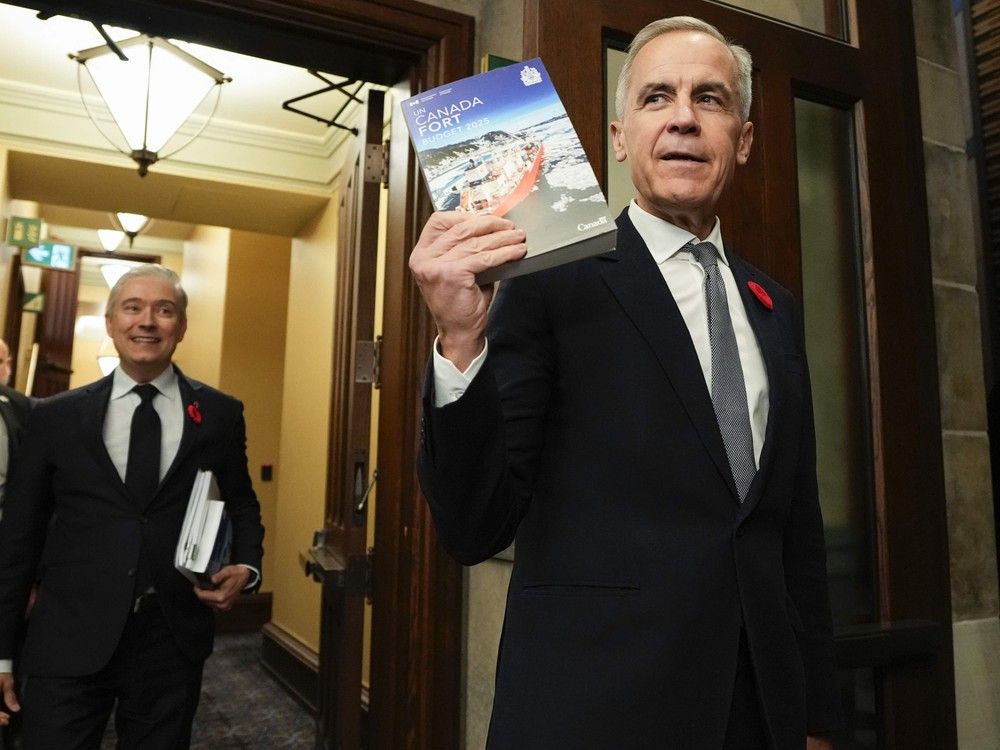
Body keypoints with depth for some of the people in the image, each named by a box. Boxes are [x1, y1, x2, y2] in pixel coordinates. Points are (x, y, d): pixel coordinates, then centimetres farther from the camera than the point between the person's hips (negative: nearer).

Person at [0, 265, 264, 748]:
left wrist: (245, 567, -8)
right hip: (69, 641, 0)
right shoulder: (56, 416, 3)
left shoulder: (220, 414, 2)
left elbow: (242, 505, 12)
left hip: (173, 641, 1)